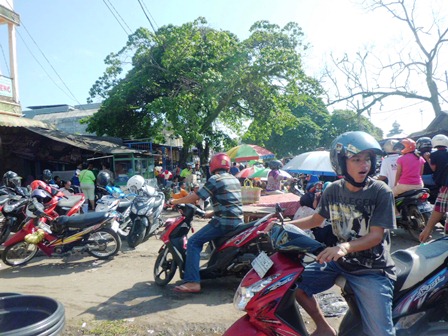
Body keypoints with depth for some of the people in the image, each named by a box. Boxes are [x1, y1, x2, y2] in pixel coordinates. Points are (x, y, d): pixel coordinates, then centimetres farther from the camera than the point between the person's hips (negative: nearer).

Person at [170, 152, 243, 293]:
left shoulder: (215, 180, -9)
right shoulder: (234, 179, 16)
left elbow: (195, 197, -10)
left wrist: (176, 201, 3)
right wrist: (211, 213, 27)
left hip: (224, 222, -9)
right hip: (238, 221, 9)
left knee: (194, 242, -8)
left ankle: (193, 282, -16)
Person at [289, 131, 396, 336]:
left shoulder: (381, 192, -14)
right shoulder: (333, 190, -1)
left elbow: (376, 235, -19)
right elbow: (316, 219, 12)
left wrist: (345, 247, -38)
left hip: (372, 269, -4)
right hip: (338, 261, 4)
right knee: (294, 283, -3)